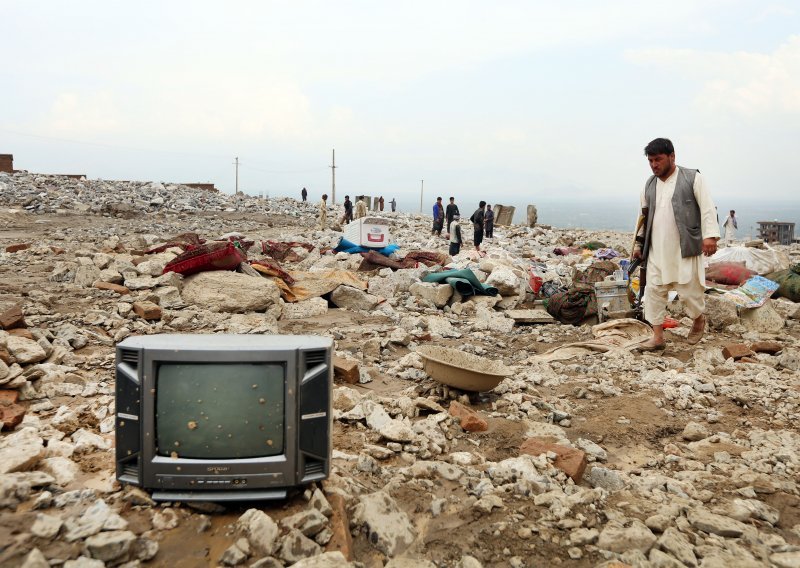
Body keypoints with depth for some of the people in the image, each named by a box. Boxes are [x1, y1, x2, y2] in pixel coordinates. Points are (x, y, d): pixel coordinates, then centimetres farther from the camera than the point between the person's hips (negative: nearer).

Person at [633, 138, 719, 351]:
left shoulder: (692, 178, -3)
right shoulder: (649, 185, 12)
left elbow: (707, 208, -8)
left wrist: (710, 235, -18)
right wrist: (639, 242, 16)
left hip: (685, 248, -5)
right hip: (656, 250, 5)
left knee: (689, 290, 1)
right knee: (654, 290, 1)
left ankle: (699, 320, 31)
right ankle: (658, 337, 8)